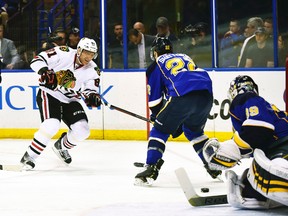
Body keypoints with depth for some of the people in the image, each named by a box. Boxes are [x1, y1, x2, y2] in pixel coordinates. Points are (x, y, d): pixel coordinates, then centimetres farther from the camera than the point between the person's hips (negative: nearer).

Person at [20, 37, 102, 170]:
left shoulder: (92, 70, -4)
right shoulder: (63, 53, -17)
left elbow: (91, 89, -6)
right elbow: (37, 60, -17)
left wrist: (93, 98, -30)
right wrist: (45, 72, -37)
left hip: (70, 100, 5)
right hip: (49, 94, -5)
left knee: (82, 131, -7)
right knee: (51, 125, -29)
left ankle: (61, 147, 25)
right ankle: (29, 157, -17)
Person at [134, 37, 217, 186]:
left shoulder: (156, 65, 21)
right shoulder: (185, 58, 37)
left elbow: (154, 97, 17)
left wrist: (157, 116, 34)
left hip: (183, 96, -5)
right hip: (206, 95, 5)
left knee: (160, 130, 10)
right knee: (194, 130, 30)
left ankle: (151, 169, -2)